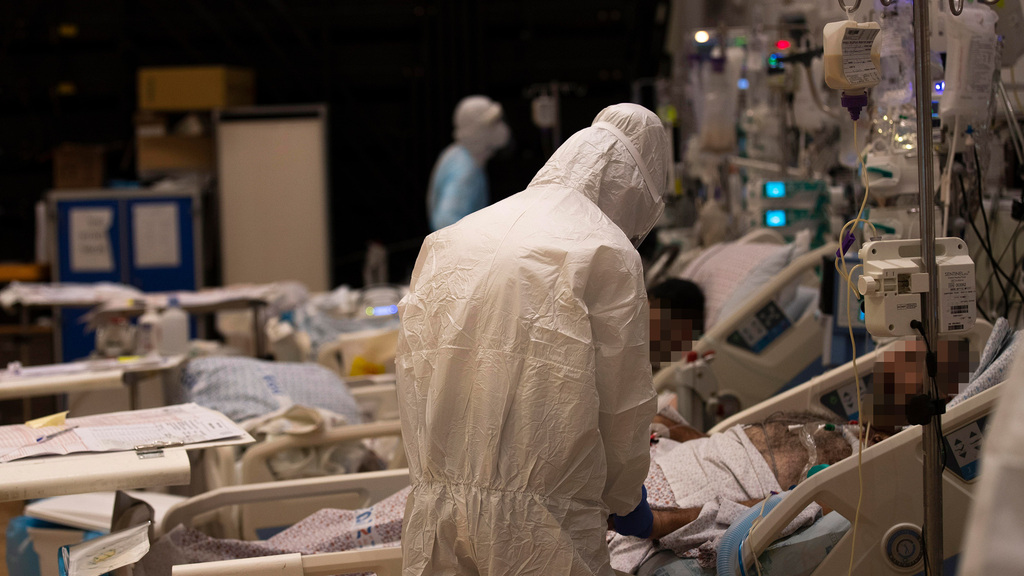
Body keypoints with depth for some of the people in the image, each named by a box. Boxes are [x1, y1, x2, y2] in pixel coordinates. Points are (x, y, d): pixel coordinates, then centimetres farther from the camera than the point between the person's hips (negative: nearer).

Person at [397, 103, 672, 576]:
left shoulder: (446, 241, 10)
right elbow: (622, 402, -2)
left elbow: (412, 371, 12)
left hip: (435, 513, 6)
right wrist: (626, 499, 15)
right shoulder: (608, 254, -6)